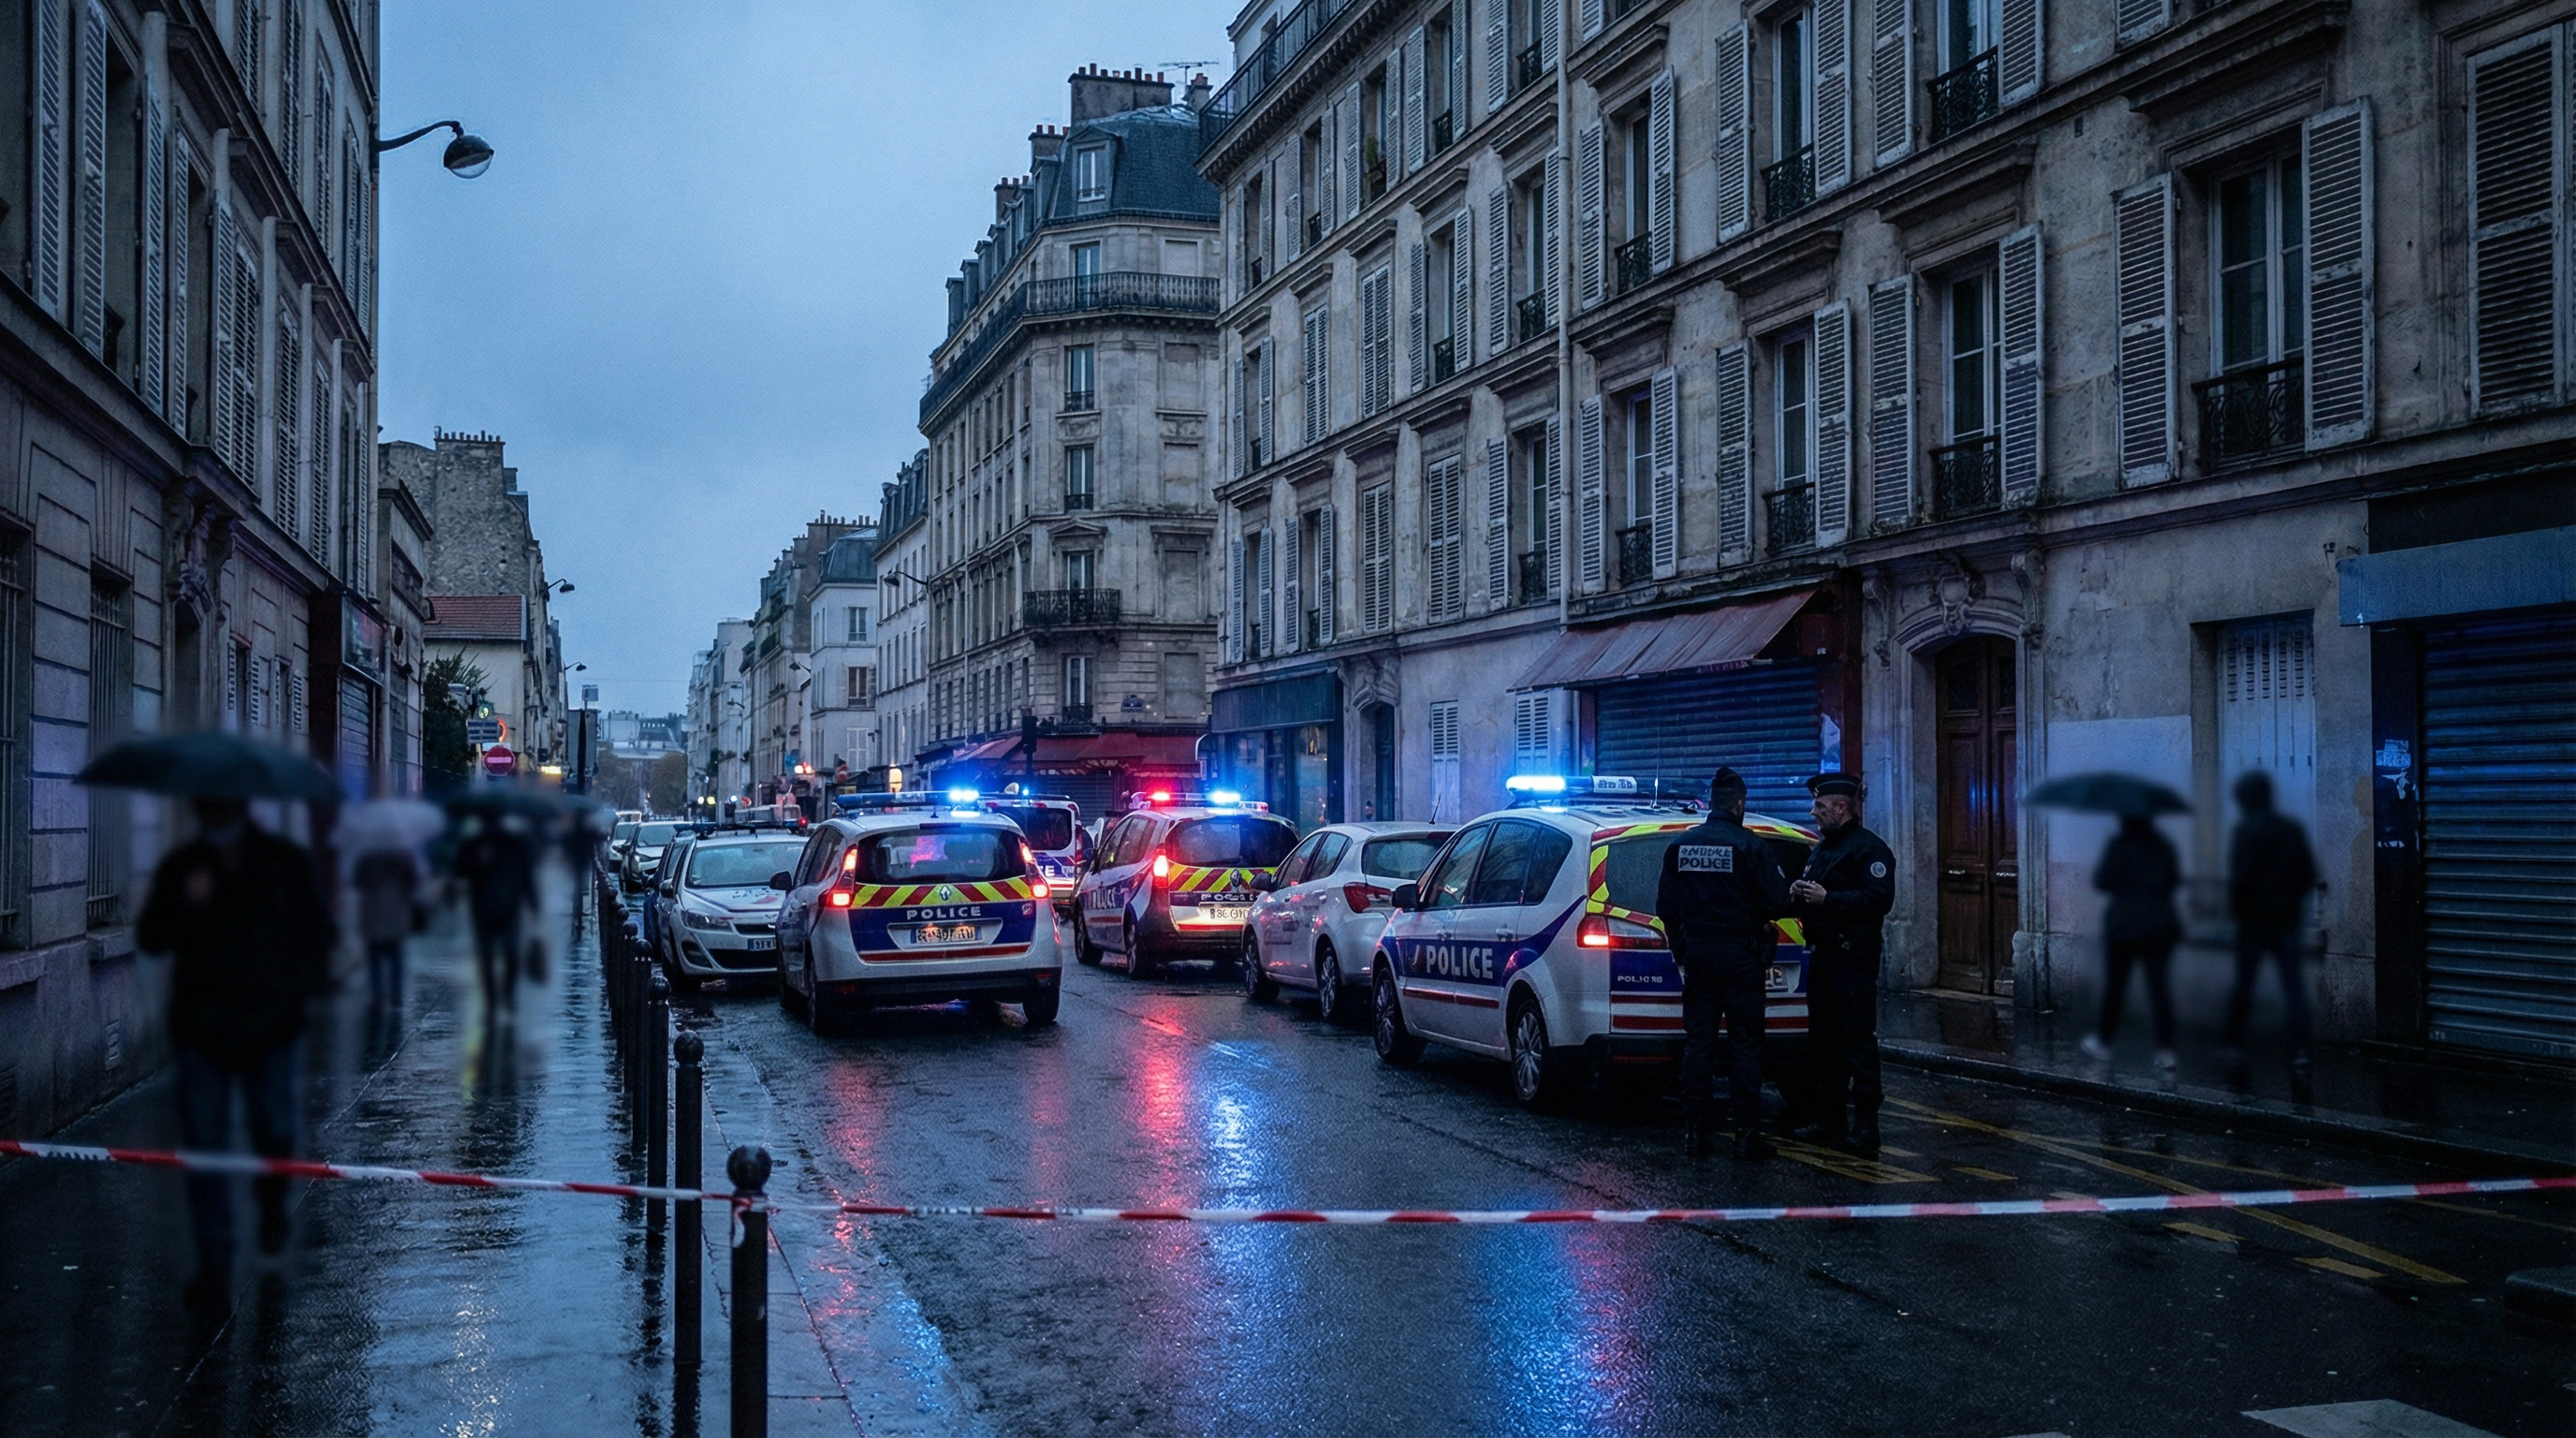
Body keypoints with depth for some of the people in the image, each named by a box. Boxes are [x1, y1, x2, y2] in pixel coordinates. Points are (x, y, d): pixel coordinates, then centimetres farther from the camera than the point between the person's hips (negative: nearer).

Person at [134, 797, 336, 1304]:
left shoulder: (287, 862, 4)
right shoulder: (180, 867, 7)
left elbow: (318, 930, 9)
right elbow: (149, 938, 1)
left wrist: (306, 978, -8)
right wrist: (185, 904, -17)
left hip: (270, 1025, -1)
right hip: (199, 1028, 1)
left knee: (274, 1131, 0)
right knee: (204, 1146, -1)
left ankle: (272, 1205, 34)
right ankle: (213, 1266, 5)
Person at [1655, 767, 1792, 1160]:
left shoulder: (1680, 846, 4)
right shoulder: (1750, 846, -10)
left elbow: (1665, 907, 8)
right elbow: (1777, 903, -12)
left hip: (1696, 955, 4)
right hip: (1740, 957, -4)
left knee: (1697, 1043, 8)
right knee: (1745, 1045, 1)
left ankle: (1696, 1131, 8)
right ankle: (1747, 1134, 1)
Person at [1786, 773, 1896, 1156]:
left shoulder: (1868, 848, -9)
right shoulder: (1822, 849, 21)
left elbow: (1879, 898, -21)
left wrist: (1828, 899, -23)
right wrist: (1799, 897, 7)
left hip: (1853, 960, -9)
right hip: (1822, 956, 9)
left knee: (1858, 1040, -8)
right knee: (1825, 1039, 11)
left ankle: (1865, 1125, -7)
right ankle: (1829, 1120, 17)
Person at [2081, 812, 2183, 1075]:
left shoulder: (2118, 846, -11)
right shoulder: (2163, 845, 4)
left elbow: (2103, 882, -13)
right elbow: (2175, 880, 10)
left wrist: (2097, 871, 7)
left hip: (2124, 927, -4)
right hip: (2160, 926, 4)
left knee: (2114, 985, 8)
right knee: (2159, 987, 2)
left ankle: (2103, 1044, 20)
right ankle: (2166, 1051, -3)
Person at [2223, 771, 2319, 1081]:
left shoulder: (2246, 831, -10)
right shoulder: (2293, 829, 6)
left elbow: (2241, 877, -17)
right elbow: (2310, 873, 7)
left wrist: (2236, 907, -4)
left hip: (2254, 919, -4)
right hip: (2287, 920, 4)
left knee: (2243, 984, 9)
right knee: (2293, 985, 2)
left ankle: (2235, 1047, 15)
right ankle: (2299, 1055, -7)